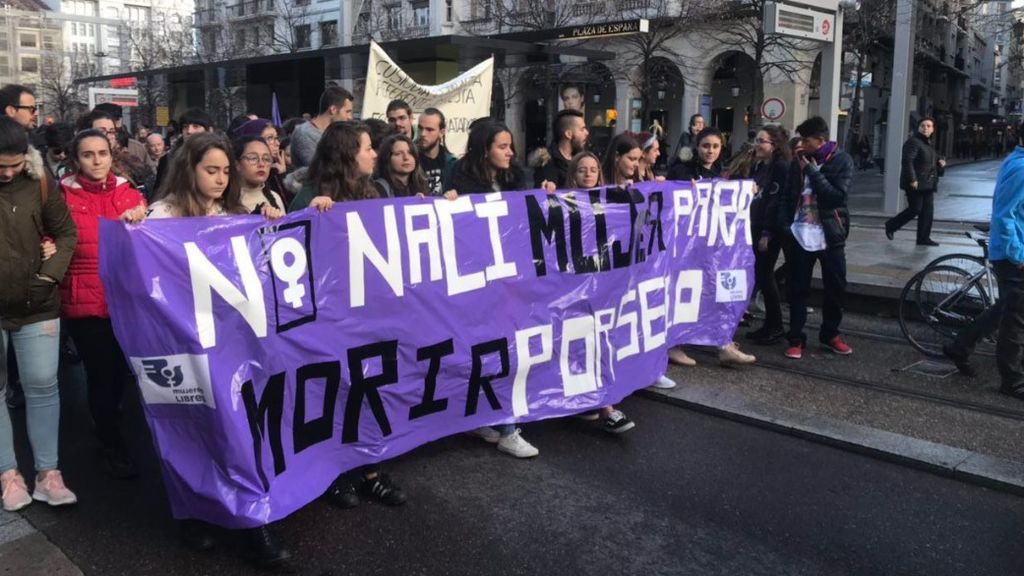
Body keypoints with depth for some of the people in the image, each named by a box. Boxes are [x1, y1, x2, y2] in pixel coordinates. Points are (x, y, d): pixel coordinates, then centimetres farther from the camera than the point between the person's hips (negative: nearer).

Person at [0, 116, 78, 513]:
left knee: (42, 386, 3)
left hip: (35, 305, 0)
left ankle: (48, 474, 13)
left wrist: (51, 274, -7)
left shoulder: (37, 182, -3)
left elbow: (66, 232, 5)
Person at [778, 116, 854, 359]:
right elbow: (786, 196, 10)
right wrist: (784, 226, -3)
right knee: (798, 289, 3)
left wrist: (812, 170, -15)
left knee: (836, 288, 7)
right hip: (800, 235, 2)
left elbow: (837, 196, -17)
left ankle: (830, 334, 25)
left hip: (830, 236, -2)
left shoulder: (842, 160, -4)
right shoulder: (799, 162, 7)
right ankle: (796, 338, 12)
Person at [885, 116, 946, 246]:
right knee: (915, 209, -6)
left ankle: (924, 238, 9)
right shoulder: (913, 142, -12)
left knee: (927, 211, 5)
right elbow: (907, 161, -22)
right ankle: (891, 226, 14)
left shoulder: (928, 144, 18)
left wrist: (941, 162, 11)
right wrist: (912, 179, -27)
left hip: (928, 183, 9)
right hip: (916, 184, -9)